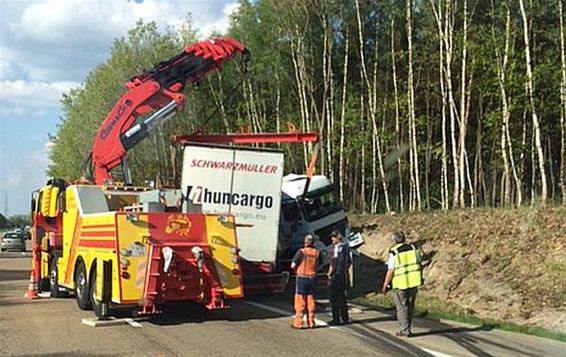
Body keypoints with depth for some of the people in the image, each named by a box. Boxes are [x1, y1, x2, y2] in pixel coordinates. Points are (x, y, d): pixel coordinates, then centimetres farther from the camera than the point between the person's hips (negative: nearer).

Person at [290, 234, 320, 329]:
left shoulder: (301, 252, -12)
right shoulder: (317, 253, 1)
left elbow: (293, 265, -12)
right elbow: (317, 267, 6)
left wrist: (296, 270, 7)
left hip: (302, 278, -4)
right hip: (312, 278, 4)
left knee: (300, 301, 1)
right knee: (310, 300, 11)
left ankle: (298, 323, 1)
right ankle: (311, 322, 14)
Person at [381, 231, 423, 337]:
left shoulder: (393, 252, -11)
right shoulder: (413, 248, 4)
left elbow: (390, 271, -11)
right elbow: (419, 265, 8)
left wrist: (385, 285, -2)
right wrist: (419, 279, 18)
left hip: (400, 284, -5)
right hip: (413, 282, 5)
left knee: (402, 307, 5)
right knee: (410, 307, 14)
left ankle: (405, 330, 4)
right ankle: (405, 329, 21)